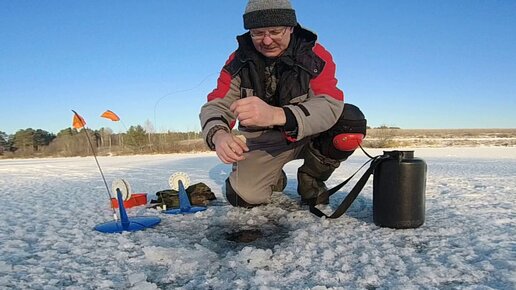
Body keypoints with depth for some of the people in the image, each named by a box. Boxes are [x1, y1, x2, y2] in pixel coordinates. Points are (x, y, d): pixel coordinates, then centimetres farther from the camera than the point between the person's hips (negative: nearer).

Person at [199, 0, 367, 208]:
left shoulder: (315, 56, -16)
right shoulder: (239, 61, -10)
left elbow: (330, 106, -31)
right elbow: (215, 105, -16)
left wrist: (277, 115, -52)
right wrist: (218, 134, -42)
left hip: (308, 136, 0)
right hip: (262, 142, 1)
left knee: (351, 120, -27)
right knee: (243, 196, -21)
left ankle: (311, 179, 0)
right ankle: (275, 178, 17)